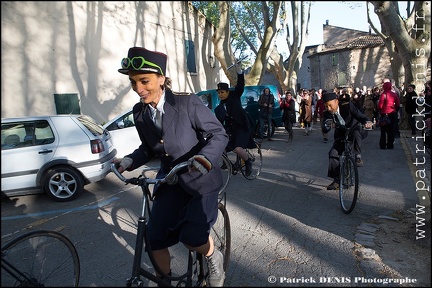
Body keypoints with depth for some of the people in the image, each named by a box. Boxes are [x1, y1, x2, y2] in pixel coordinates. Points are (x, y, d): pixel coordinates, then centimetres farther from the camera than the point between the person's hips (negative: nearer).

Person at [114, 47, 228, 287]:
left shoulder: (188, 102, -17)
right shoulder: (140, 112, -1)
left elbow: (219, 134, -15)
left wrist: (205, 158, -34)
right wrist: (130, 161, -8)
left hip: (200, 179, -4)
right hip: (170, 181, 5)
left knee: (191, 236, -19)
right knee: (155, 239, 1)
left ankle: (214, 258, 18)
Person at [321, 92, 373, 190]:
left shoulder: (347, 105, -21)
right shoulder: (327, 114, -12)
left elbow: (360, 116, -22)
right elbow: (325, 130, -17)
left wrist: (367, 122, -44)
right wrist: (326, 126, -42)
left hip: (353, 131, -3)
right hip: (340, 136, 3)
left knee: (356, 133, -38)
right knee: (333, 153, -16)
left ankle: (358, 157, -20)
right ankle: (336, 180, -5)